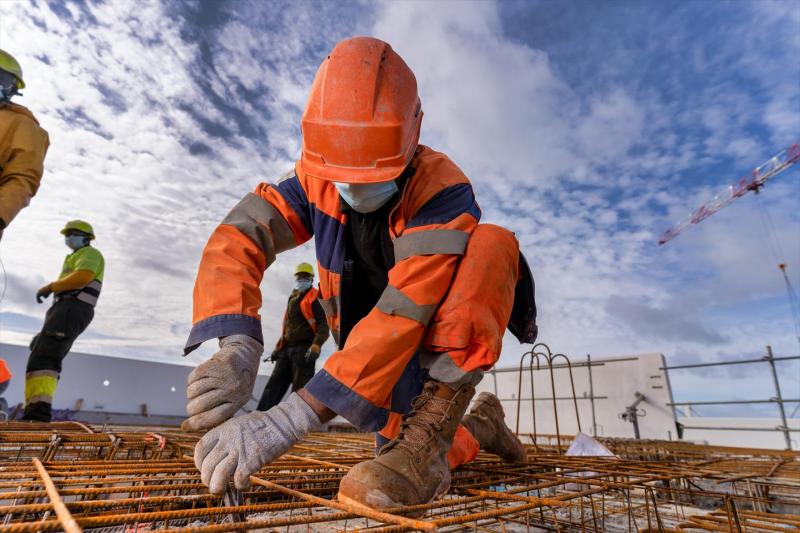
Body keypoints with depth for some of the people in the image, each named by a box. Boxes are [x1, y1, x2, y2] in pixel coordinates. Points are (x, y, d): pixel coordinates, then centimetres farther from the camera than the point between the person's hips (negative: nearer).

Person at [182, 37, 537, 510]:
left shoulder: (443, 190, -30)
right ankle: (482, 427, 31)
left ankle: (430, 432, -29)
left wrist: (292, 417, -45)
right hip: (379, 350, 4)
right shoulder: (317, 178, -14)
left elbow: (406, 313, -40)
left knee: (492, 243, -30)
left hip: (454, 330, -4)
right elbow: (237, 240, -25)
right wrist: (237, 346, -44)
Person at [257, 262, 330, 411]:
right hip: (287, 349, 8)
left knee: (299, 390, -8)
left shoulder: (315, 298, -1)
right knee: (274, 385, 2)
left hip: (304, 349, -7)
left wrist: (316, 345, -25)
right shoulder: (292, 298, 22)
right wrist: (278, 347, 21)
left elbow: (323, 325, -11)